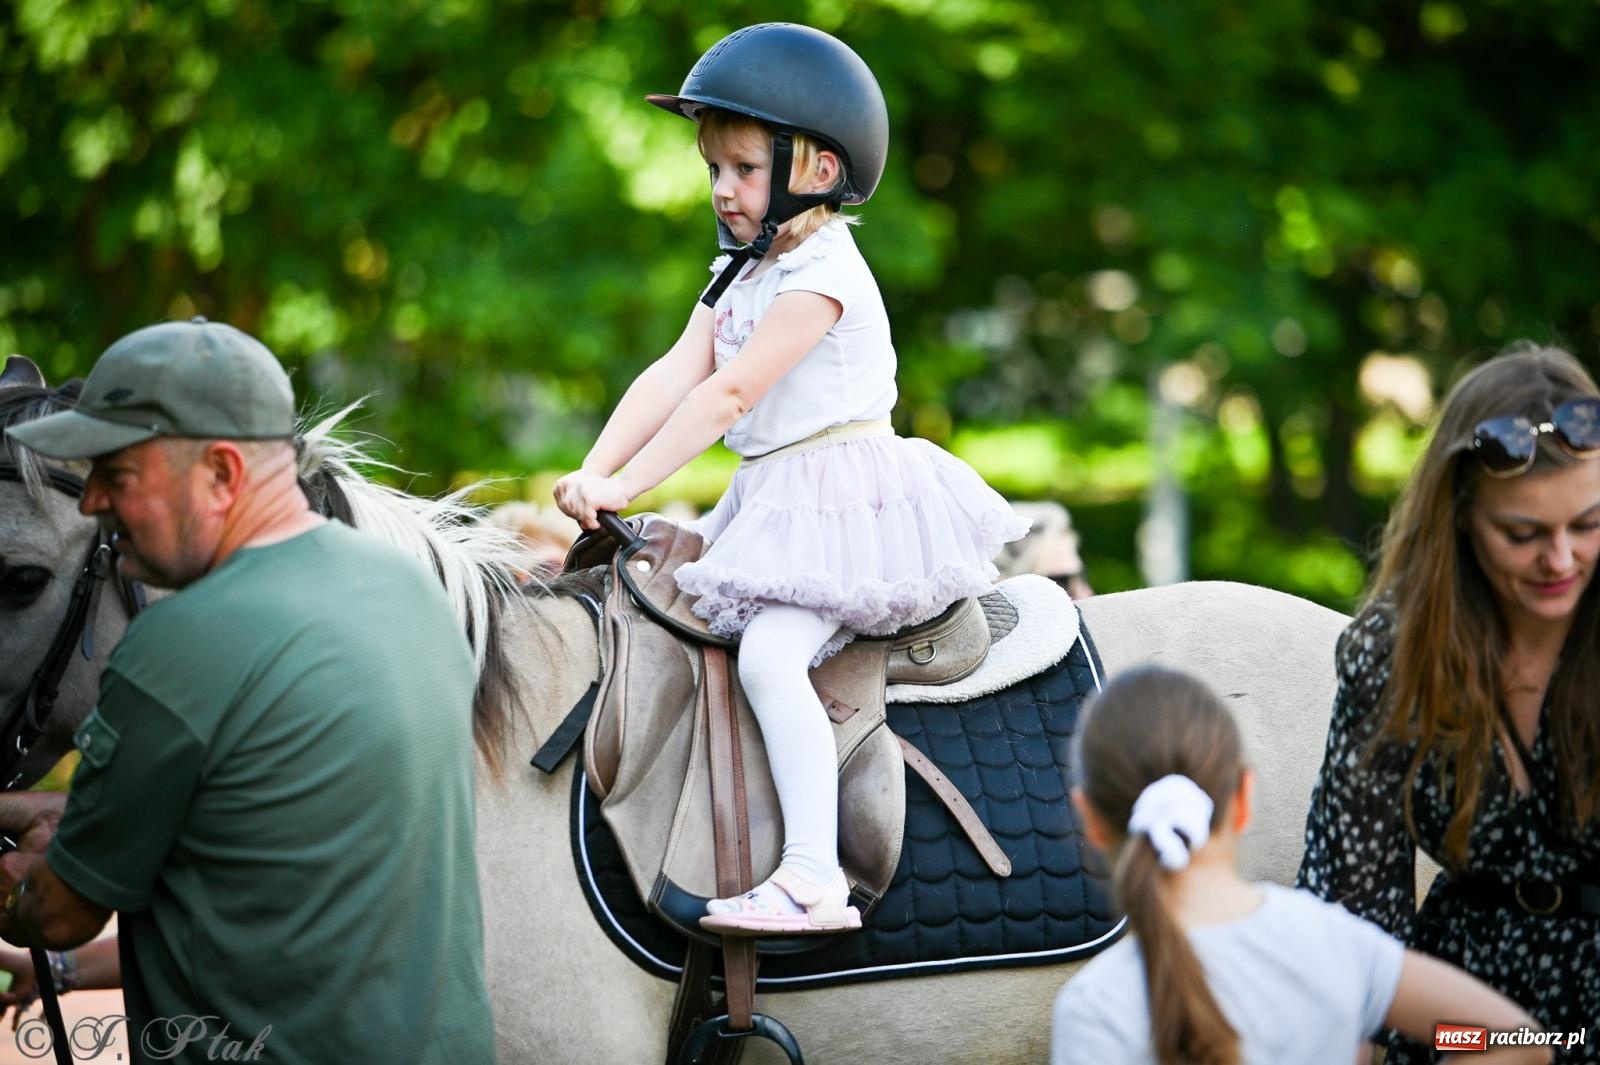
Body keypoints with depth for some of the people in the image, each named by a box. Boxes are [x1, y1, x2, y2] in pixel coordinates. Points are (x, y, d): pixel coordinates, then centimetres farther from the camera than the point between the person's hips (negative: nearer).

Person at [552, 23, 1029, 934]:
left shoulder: (822, 272, -15)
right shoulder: (743, 275, 15)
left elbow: (729, 395, -20)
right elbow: (674, 377, 4)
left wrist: (627, 486, -21)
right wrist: (592, 474, -9)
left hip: (845, 493, -10)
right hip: (772, 500, 10)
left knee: (769, 654, -24)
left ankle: (816, 878, -30)